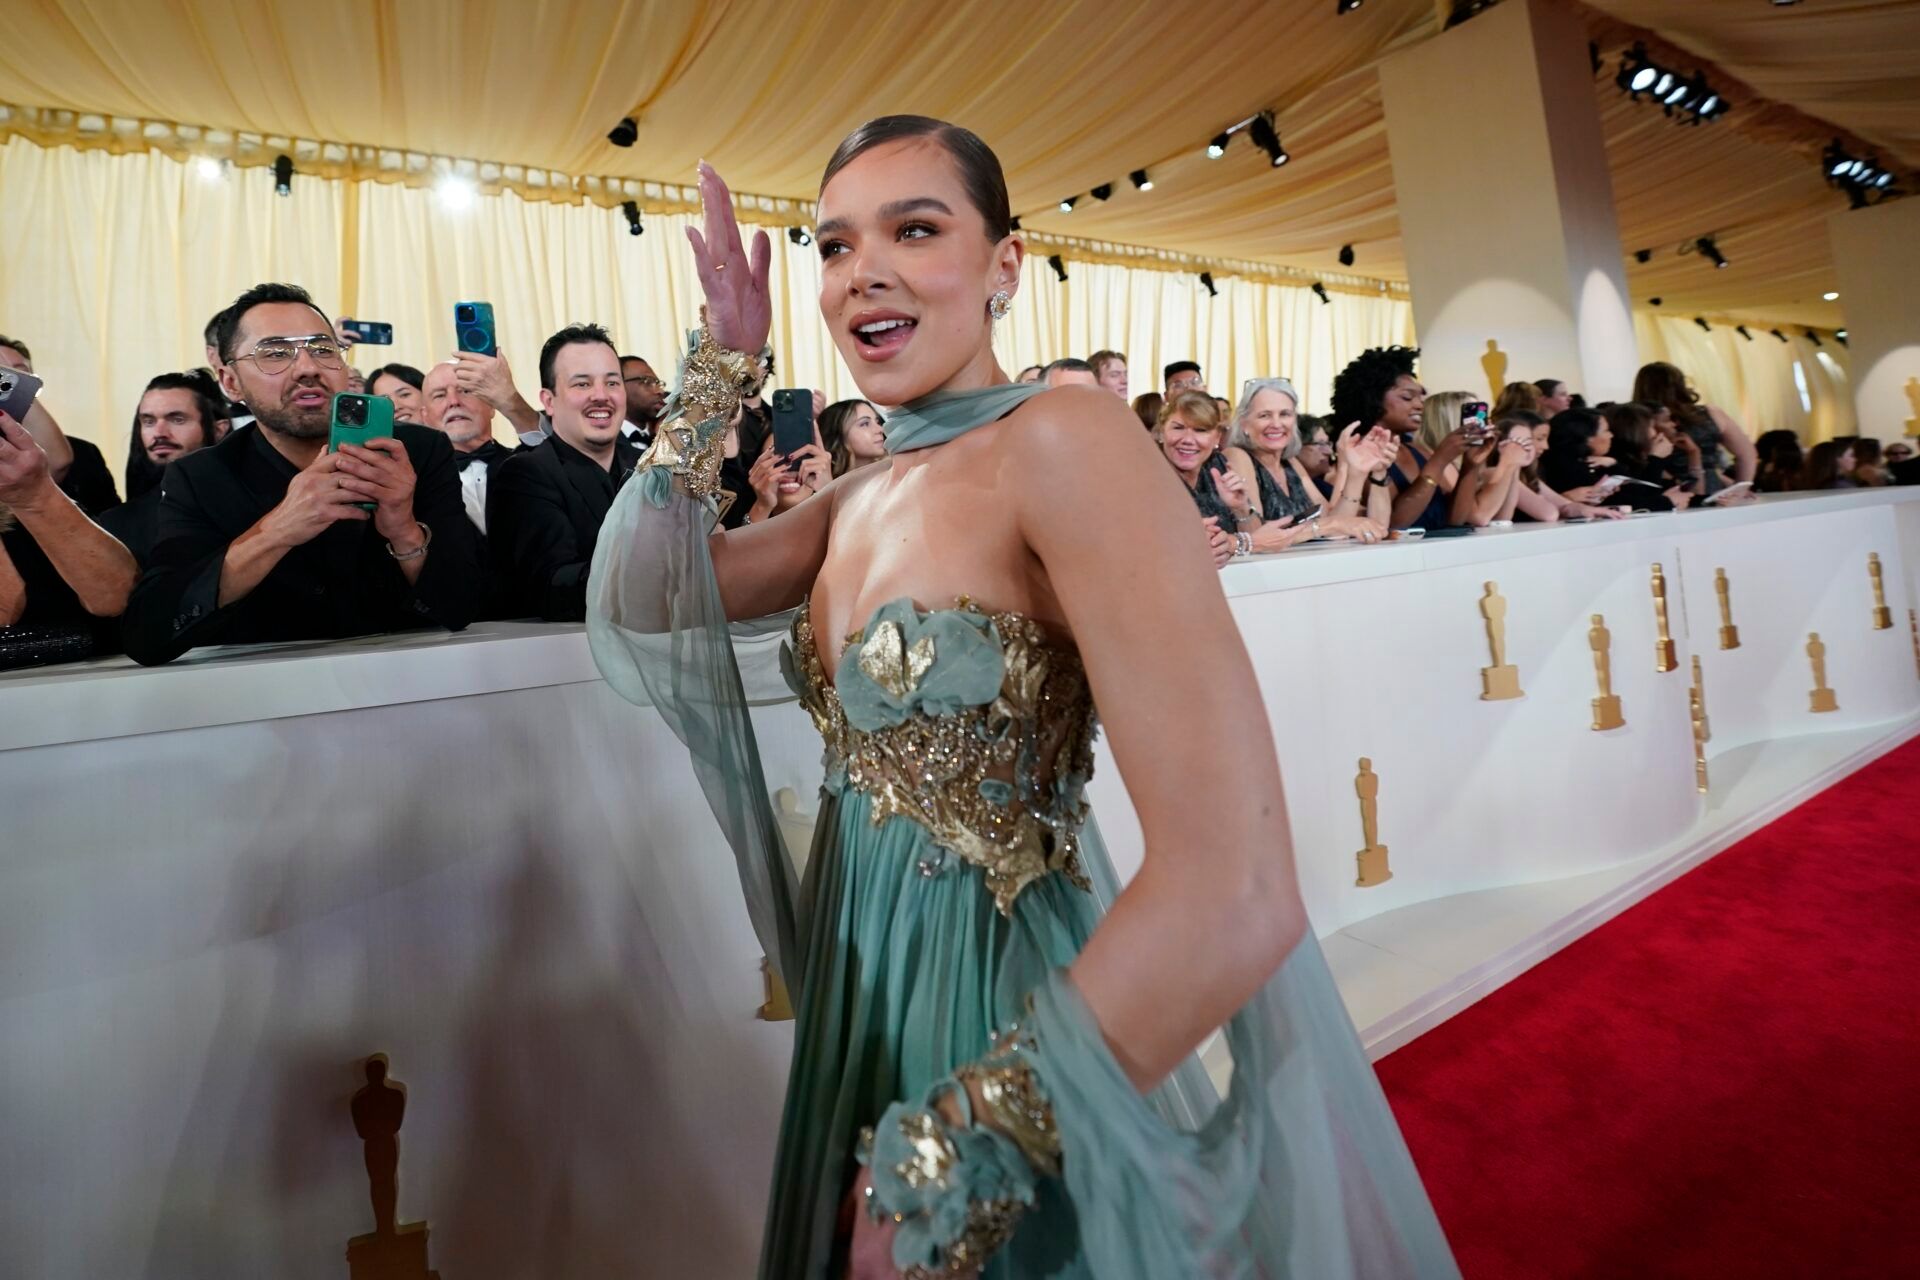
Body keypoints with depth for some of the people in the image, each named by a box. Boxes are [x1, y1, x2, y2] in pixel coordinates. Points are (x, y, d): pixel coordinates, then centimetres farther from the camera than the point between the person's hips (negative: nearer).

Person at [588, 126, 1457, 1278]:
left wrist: (947, 1157, -22)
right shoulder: (860, 499, 4)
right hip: (871, 1009, 7)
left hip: (1015, 1021, -7)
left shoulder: (1061, 441, -21)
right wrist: (725, 360, -3)